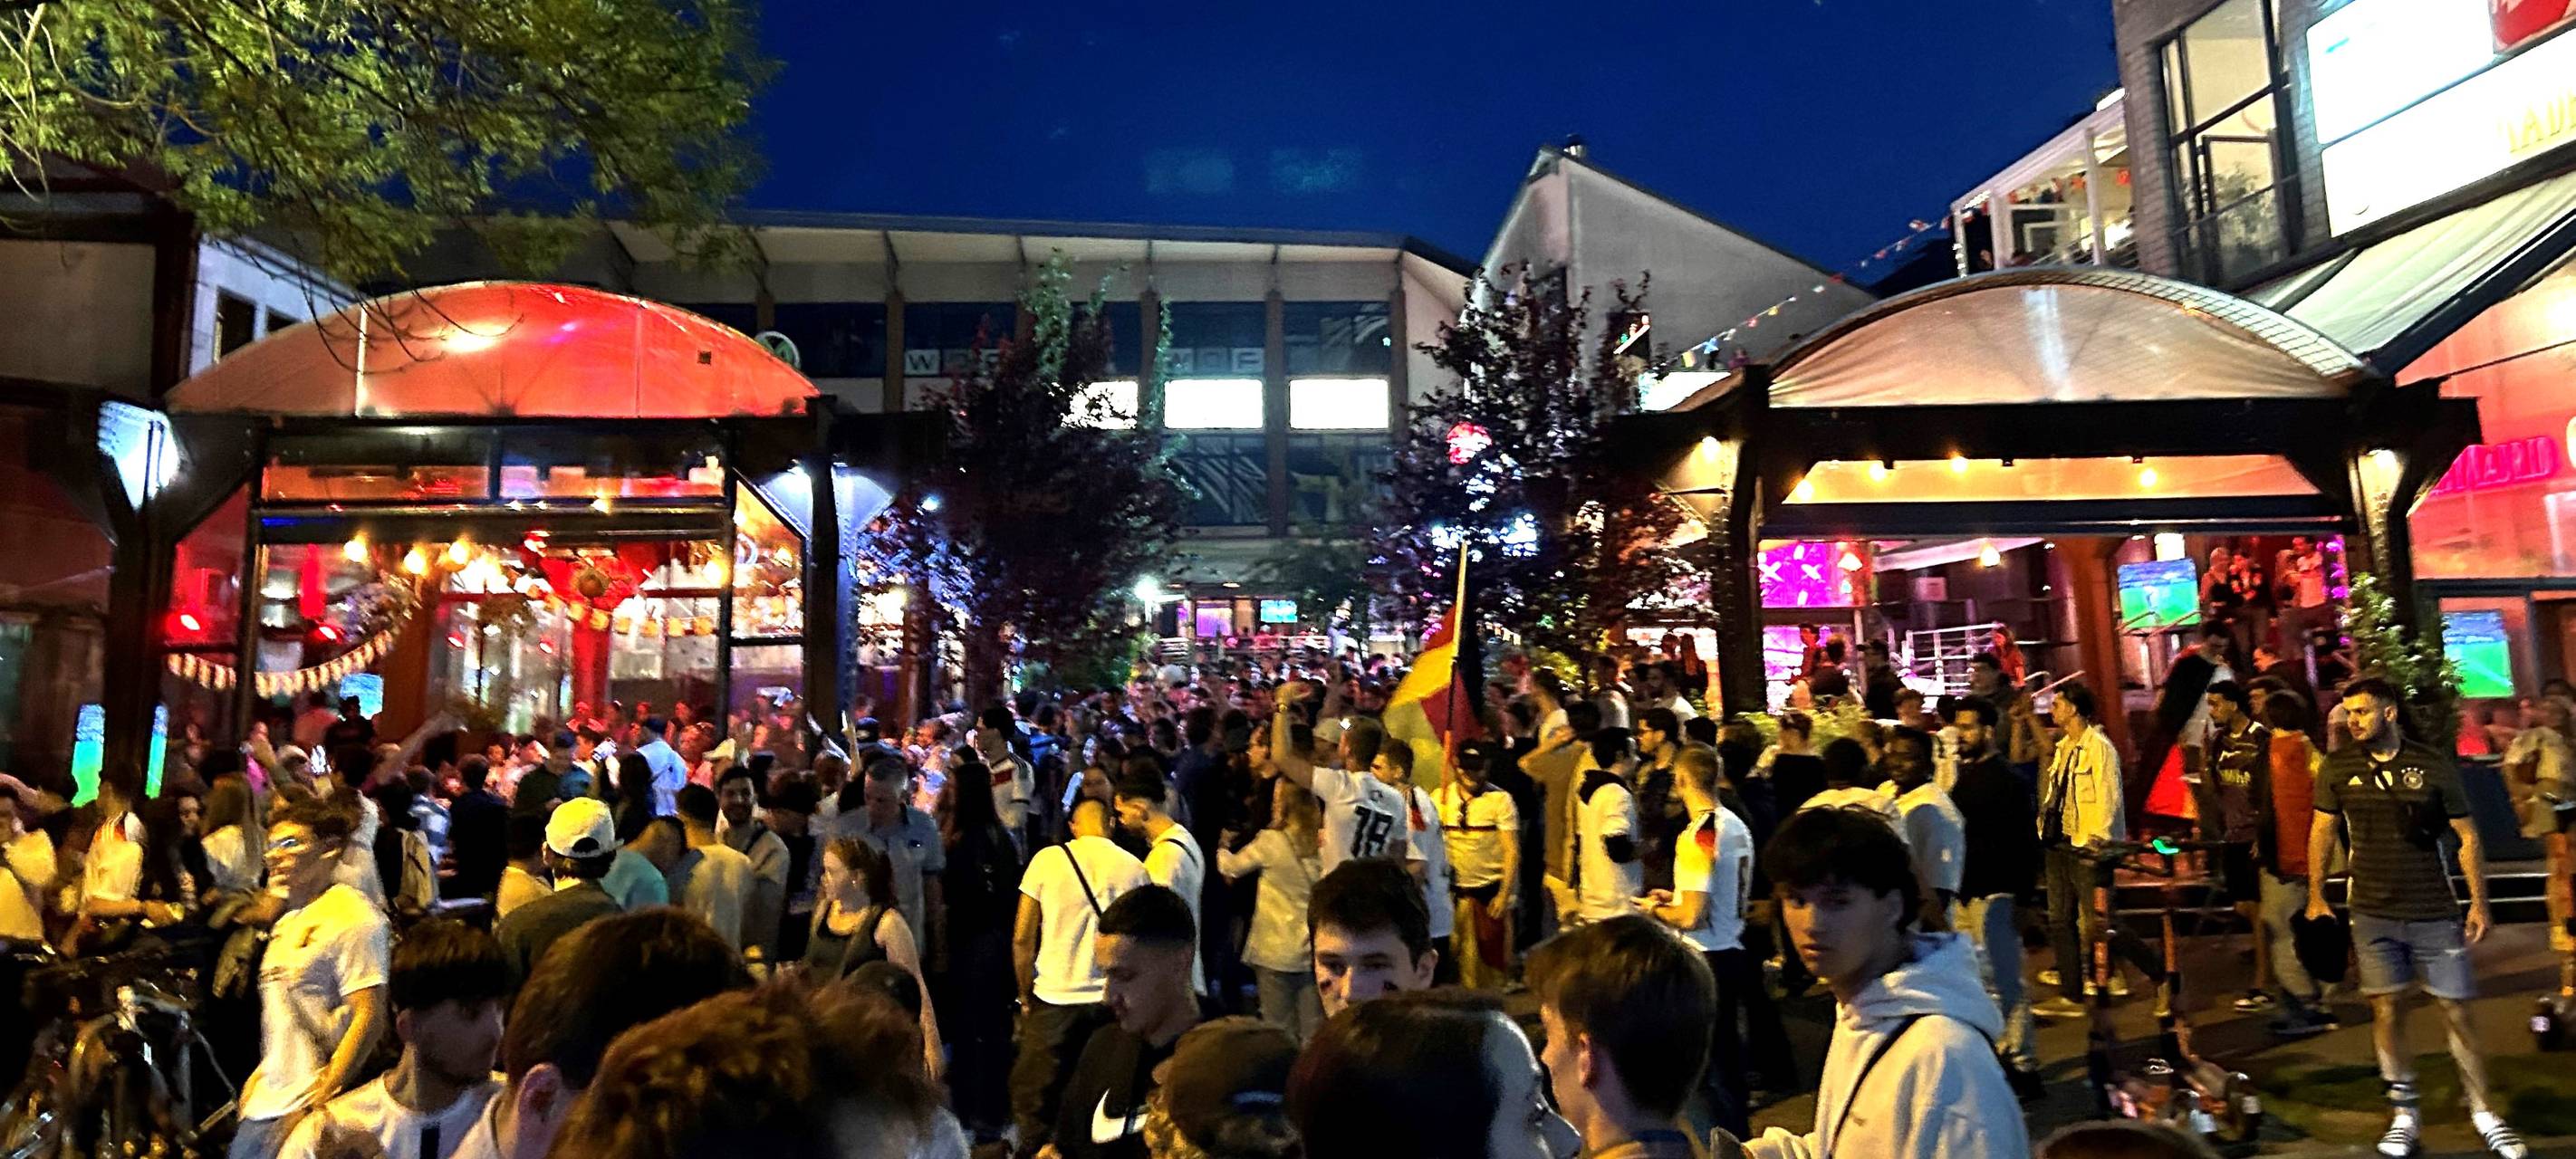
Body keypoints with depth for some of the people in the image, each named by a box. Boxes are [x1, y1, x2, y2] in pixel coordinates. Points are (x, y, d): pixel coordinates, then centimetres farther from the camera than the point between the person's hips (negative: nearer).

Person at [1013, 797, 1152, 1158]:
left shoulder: (1047, 859, -3)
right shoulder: (1134, 868, -1)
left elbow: (1022, 938, -3)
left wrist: (1026, 995, 8)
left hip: (1054, 998, -1)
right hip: (1111, 1002, 1)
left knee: (1033, 1100, 12)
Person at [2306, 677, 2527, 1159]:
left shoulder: (2433, 766, -5)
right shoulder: (2338, 768, -1)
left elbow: (2468, 836, 2)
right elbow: (2322, 830, 7)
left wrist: (2480, 902, -1)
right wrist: (2316, 897, 6)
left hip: (2435, 912, -1)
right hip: (2373, 913, 1)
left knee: (2456, 1011, 4)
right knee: (2387, 1010, 5)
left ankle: (2484, 1114, 19)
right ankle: (2404, 1114, 16)